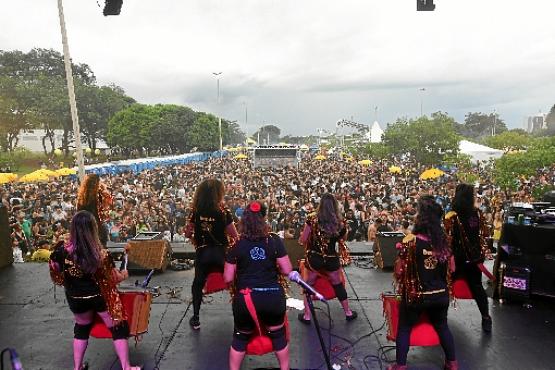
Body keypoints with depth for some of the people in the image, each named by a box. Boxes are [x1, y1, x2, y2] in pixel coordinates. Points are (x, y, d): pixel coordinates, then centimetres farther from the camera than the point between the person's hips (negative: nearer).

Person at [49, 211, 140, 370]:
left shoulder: (63, 251, -17)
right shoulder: (100, 254, -25)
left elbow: (57, 276, 0)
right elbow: (114, 279, -14)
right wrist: (124, 274, 7)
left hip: (76, 299, 4)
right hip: (100, 297, -3)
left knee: (82, 329, 29)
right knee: (118, 329, 13)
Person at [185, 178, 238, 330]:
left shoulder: (196, 211, -3)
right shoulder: (223, 212, -11)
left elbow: (188, 234, 4)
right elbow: (234, 236, -10)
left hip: (202, 253, 2)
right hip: (221, 252, -2)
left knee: (198, 283, 22)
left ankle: (195, 319, 24)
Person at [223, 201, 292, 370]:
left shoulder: (236, 245, -4)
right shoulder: (275, 241, -4)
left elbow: (228, 278, -1)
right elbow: (287, 270, -4)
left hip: (245, 298, 0)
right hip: (273, 296, 1)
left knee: (240, 338, 22)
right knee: (278, 335, 22)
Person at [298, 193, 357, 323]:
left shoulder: (312, 219, -15)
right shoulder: (340, 223, -11)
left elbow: (303, 240, -8)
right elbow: (343, 239, 8)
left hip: (314, 258, -1)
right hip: (332, 259, 2)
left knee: (308, 285, 17)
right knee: (338, 285, 21)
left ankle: (307, 316, 23)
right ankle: (348, 313, 36)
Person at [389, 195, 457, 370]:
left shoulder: (411, 240, -21)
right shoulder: (444, 240, -6)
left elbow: (400, 270, -15)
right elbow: (451, 267, 7)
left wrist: (400, 285, 4)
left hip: (415, 295, -4)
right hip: (440, 294, 5)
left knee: (404, 329, 13)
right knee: (442, 326, 25)